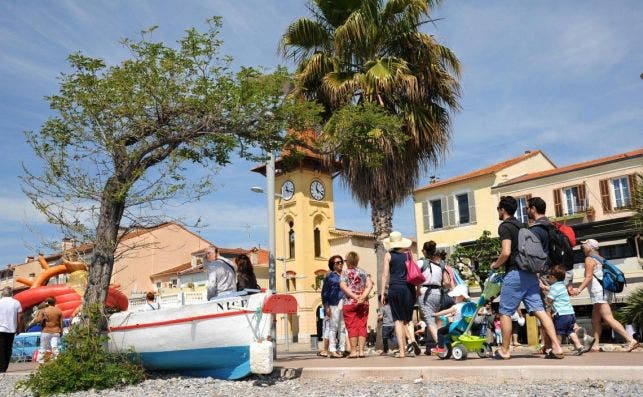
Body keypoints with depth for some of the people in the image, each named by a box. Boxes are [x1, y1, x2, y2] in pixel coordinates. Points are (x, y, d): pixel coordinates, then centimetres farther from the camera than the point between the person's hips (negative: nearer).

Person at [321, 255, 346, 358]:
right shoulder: (330, 276, 6)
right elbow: (324, 292, 3)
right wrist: (326, 307, -5)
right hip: (334, 304, -4)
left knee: (343, 327, 3)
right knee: (333, 326, -5)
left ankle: (341, 350, 9)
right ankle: (332, 350, -3)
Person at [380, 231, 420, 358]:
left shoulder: (388, 255, 3)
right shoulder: (409, 253, 10)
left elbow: (385, 274, -1)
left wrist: (383, 293, 2)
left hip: (395, 288, -2)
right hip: (409, 287, 2)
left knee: (398, 320, 3)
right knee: (408, 318, 14)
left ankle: (402, 351, -1)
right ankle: (412, 339, -13)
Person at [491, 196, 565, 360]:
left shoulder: (504, 226, -7)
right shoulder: (522, 226, 20)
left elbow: (506, 252, -18)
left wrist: (495, 264, -2)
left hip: (515, 273, -8)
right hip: (530, 274, 8)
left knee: (505, 313, 1)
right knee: (539, 310, 2)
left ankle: (504, 351, 7)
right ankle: (556, 347, -5)